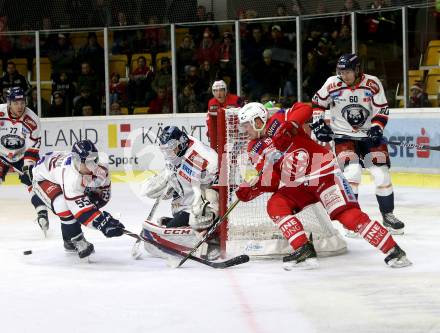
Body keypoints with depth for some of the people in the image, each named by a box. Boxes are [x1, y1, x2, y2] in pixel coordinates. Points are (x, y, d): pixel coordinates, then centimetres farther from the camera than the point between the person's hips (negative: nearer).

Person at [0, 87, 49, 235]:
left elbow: (33, 148, -13)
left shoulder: (32, 120, -18)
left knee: (33, 181, -12)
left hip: (22, 156, 1)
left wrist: (28, 165, -20)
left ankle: (42, 216, -9)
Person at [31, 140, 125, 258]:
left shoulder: (100, 168, -26)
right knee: (65, 208, -29)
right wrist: (103, 224, -52)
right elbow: (79, 206, -47)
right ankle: (78, 243, -11)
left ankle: (69, 242, 18)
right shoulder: (70, 175, -46)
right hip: (44, 178, -7)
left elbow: (104, 192, -6)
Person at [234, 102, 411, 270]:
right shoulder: (255, 149, 10)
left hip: (322, 171, -8)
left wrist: (288, 126, -35)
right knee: (275, 206, -15)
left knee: (347, 214, -17)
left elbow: (304, 109, -22)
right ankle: (304, 252, -17)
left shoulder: (277, 122, -7)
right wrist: (250, 189, -12)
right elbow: (272, 180, 3)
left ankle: (393, 250, -14)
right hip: (295, 184, 8)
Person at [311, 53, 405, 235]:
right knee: (352, 171, -21)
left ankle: (388, 215, 15)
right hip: (344, 136, -1)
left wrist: (376, 128, -19)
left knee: (382, 174, -4)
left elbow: (381, 110, -4)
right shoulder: (332, 84, -10)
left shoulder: (372, 84, -11)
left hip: (369, 135, 1)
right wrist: (318, 124, -4)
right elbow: (317, 103, 5)